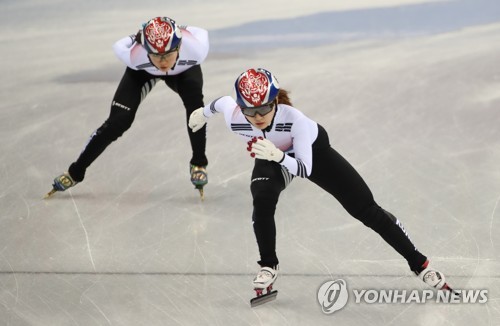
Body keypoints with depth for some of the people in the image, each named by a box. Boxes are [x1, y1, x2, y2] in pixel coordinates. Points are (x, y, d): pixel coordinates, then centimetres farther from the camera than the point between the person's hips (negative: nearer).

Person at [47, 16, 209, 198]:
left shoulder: (196, 48, -43)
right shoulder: (134, 54, -43)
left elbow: (202, 33, -19)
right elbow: (119, 46, -18)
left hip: (184, 69, 1)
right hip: (143, 70, 0)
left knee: (194, 103, -30)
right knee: (117, 121, -11)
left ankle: (198, 164, -11)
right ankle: (75, 173, 5)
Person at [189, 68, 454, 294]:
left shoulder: (293, 119, -42)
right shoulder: (234, 117, -33)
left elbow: (304, 169, -38)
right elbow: (223, 101, -8)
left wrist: (279, 156, -57)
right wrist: (204, 112, 14)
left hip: (314, 152, -2)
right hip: (271, 158, 2)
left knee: (366, 209, -2)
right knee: (262, 200, -30)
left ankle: (419, 263, 11)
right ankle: (268, 267, -5)